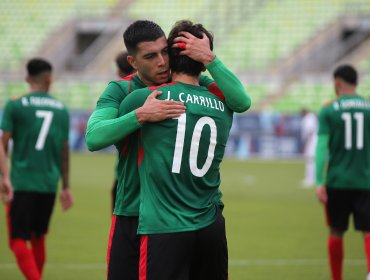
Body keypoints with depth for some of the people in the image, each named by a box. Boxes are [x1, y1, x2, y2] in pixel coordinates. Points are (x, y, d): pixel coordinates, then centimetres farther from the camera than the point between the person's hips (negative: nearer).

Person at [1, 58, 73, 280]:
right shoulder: (62, 110, 9)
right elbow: (65, 152, 13)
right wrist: (66, 187, 20)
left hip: (22, 182, -4)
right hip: (49, 184, 4)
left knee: (18, 241, -5)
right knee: (38, 239, 18)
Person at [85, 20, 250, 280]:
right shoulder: (120, 91, -4)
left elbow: (242, 102, -16)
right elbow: (93, 137, -20)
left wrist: (209, 59, -25)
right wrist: (141, 115, -32)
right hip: (131, 216, -1)